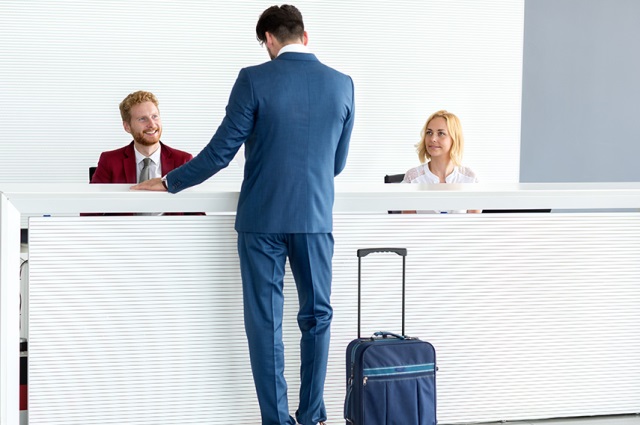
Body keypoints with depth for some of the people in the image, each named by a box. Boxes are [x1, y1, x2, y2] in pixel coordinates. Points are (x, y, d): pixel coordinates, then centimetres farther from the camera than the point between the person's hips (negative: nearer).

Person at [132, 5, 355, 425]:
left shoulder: (254, 79, -8)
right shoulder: (342, 84, 2)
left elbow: (221, 151, -7)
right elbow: (338, 163, 9)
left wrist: (167, 183, 6)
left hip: (262, 217, -2)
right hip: (316, 217, 2)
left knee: (265, 320, 6)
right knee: (317, 315, 14)